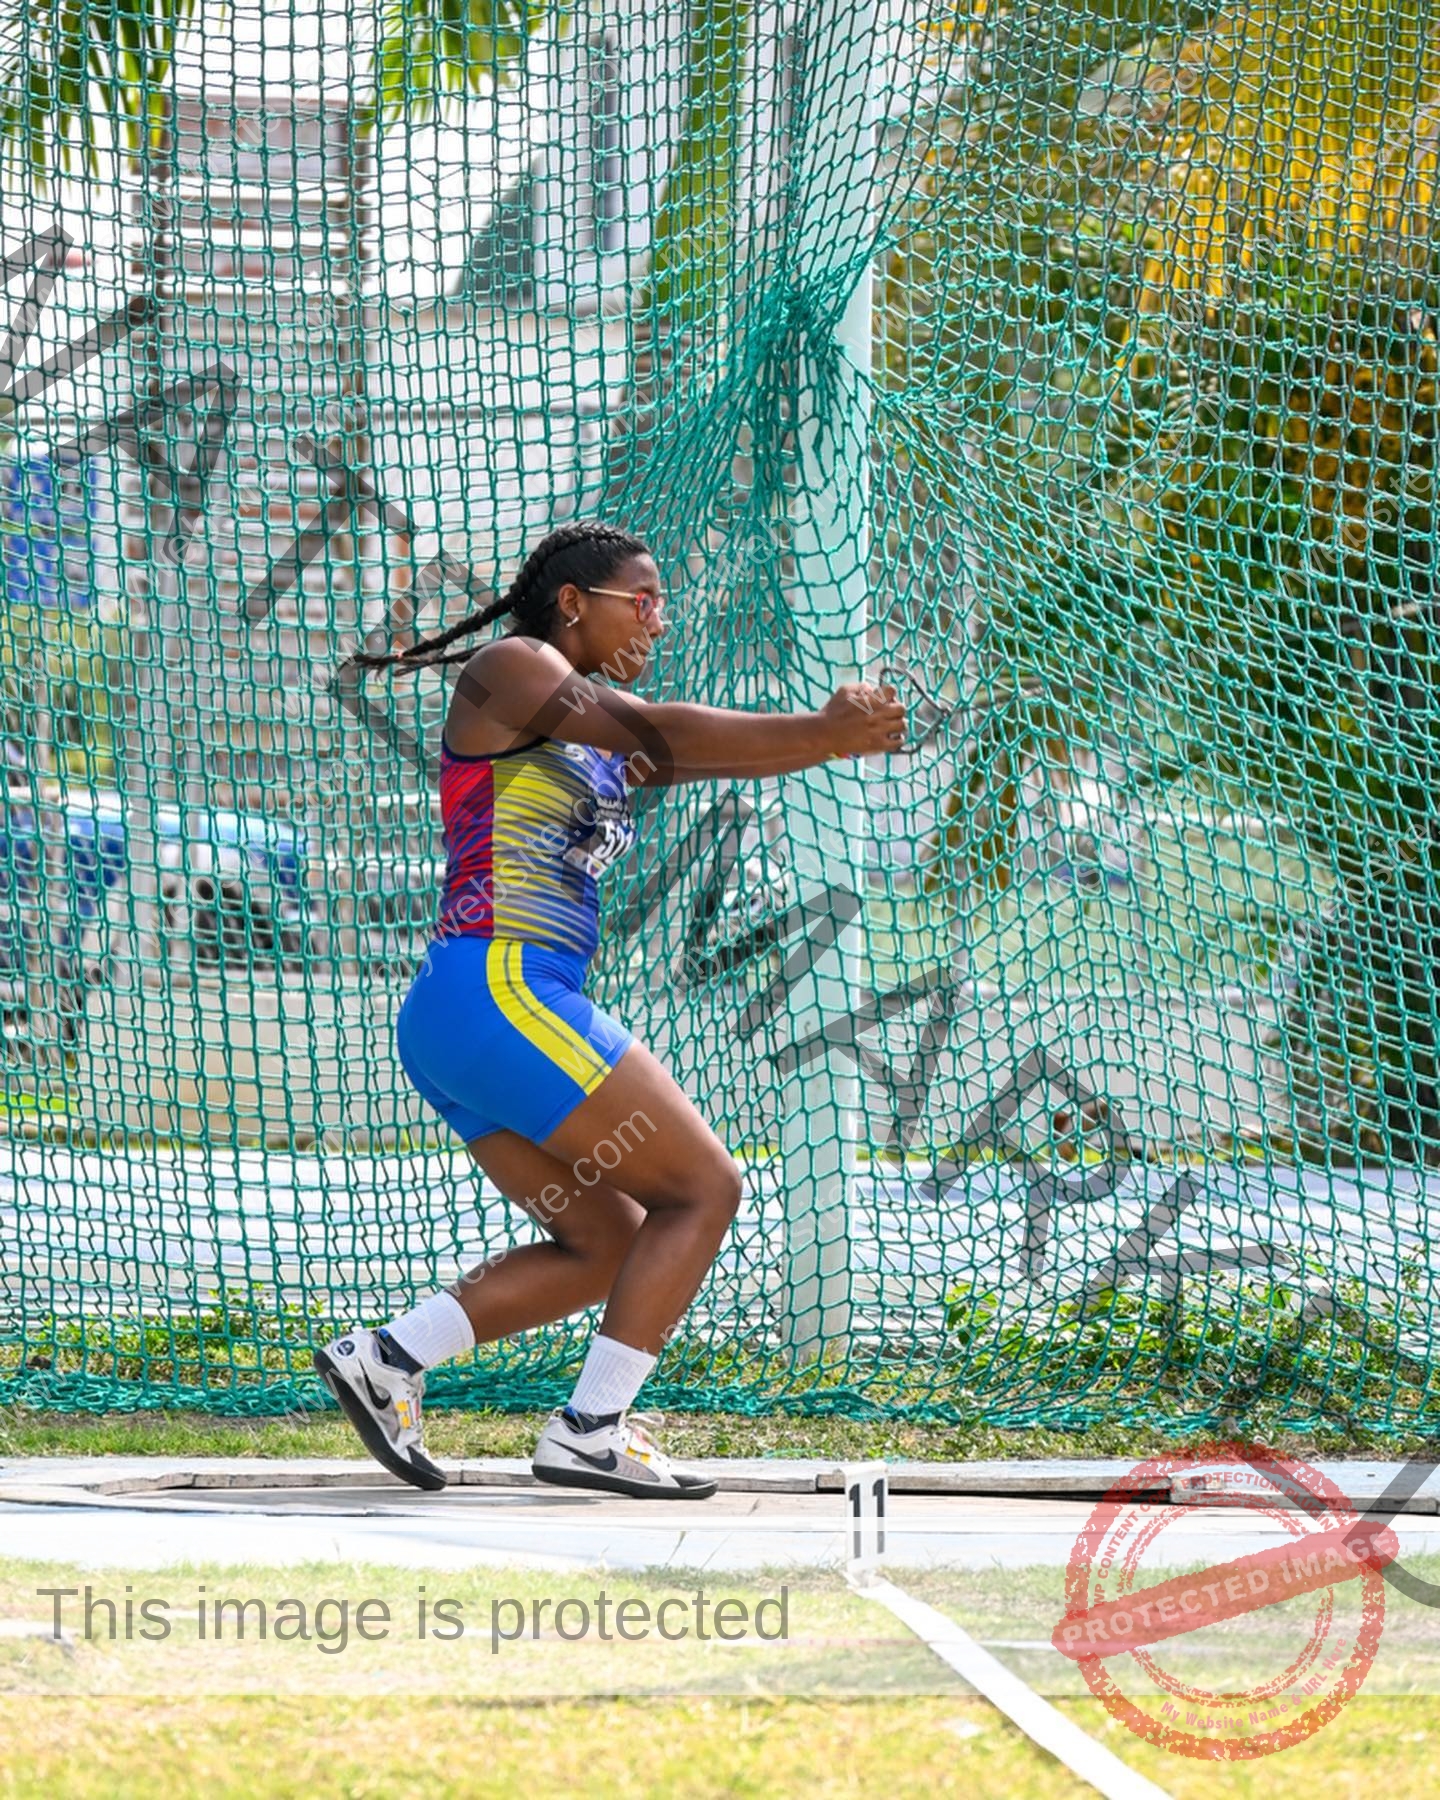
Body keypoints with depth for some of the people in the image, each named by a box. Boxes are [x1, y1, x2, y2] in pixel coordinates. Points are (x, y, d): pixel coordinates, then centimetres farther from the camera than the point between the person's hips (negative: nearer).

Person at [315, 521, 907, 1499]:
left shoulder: (604, 744, 23)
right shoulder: (511, 668, -4)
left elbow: (697, 752, 9)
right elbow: (652, 731, -18)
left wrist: (833, 733, -8)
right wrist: (825, 734, -16)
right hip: (495, 990, -10)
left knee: (611, 1246, 15)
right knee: (704, 1188, -6)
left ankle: (387, 1357, 8)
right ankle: (589, 1434, -9)